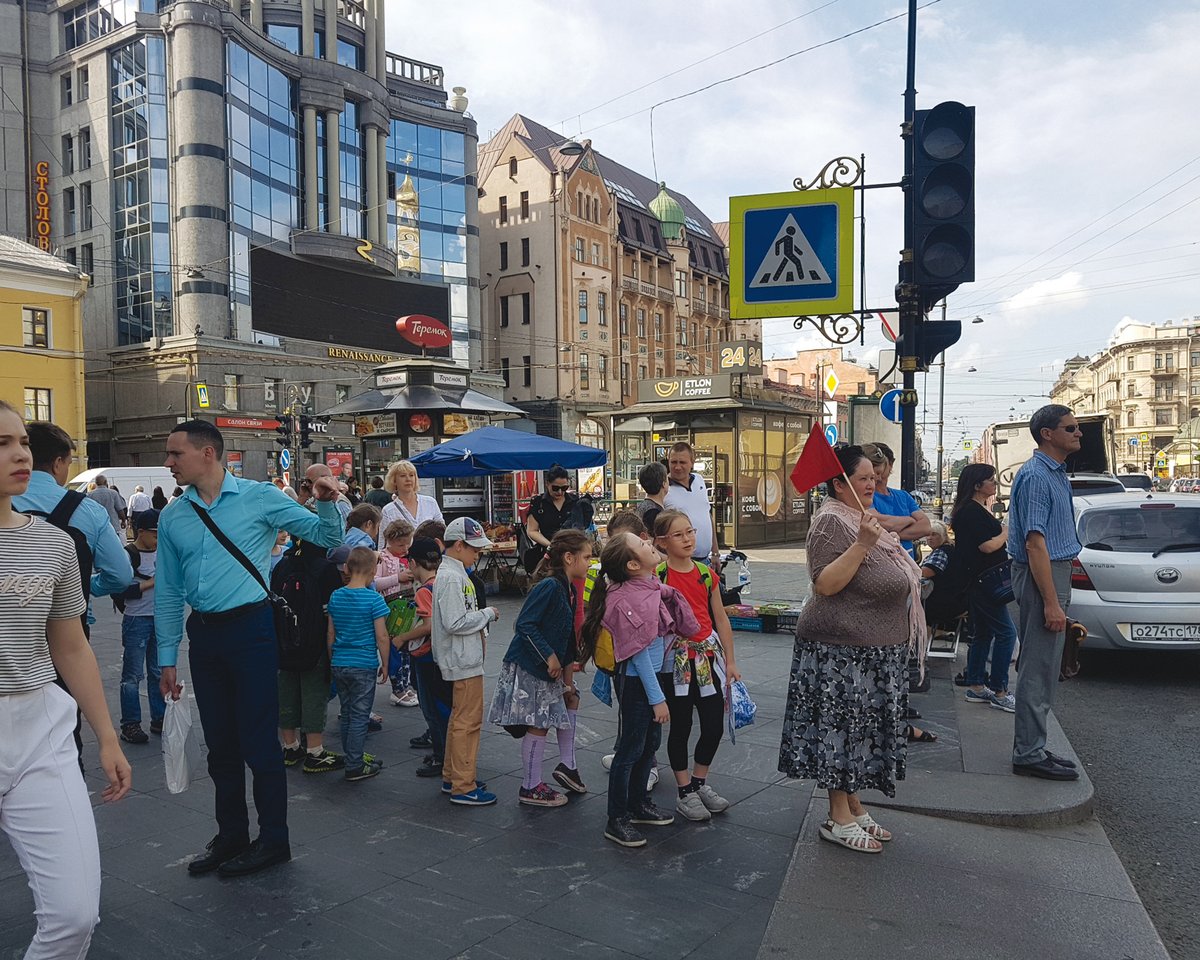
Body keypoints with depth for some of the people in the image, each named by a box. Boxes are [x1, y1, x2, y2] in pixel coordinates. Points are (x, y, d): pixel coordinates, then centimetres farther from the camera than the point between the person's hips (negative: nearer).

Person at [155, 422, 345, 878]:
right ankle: (231, 836, 30)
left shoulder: (260, 497, -5)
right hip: (203, 634, 5)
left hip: (251, 628, -5)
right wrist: (167, 658, 12)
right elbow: (168, 592, 13)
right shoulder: (172, 517, 8)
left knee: (258, 741, 0)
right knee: (220, 743, 15)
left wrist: (325, 502, -23)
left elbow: (326, 539, -3)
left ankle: (273, 840, 17)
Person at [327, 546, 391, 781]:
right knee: (359, 716, 3)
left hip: (339, 664, 5)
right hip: (364, 665, -5)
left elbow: (331, 633, 9)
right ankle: (355, 767, 8)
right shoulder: (374, 599, -13)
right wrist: (385, 665, -1)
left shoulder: (336, 596, 3)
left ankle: (353, 758, 27)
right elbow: (381, 636, -12)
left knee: (347, 714, 16)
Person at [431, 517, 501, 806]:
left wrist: (482, 620, 7)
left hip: (464, 659, 11)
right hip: (464, 661, -11)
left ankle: (452, 777, 30)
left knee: (460, 718, 19)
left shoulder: (454, 573, 12)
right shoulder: (451, 578, -20)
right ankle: (463, 787, 5)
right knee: (468, 721, -3)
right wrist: (487, 614, -15)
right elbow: (454, 623, -25)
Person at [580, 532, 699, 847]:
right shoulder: (627, 601, -24)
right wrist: (657, 698, -18)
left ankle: (639, 803, 36)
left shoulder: (653, 584, 1)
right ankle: (616, 820, 15)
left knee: (651, 742, 19)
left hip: (657, 675, 9)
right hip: (637, 682, -9)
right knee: (631, 748, 2)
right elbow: (639, 653, -22)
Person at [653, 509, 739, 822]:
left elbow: (721, 619, 10)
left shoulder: (706, 574, 5)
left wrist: (730, 660, 10)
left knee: (715, 725, 8)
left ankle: (700, 783, 30)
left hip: (708, 656, 5)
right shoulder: (657, 575, -9)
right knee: (681, 727, 6)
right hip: (676, 659, -5)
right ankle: (685, 792, 23)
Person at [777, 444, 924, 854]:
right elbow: (826, 584, -27)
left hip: (874, 651, 10)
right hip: (842, 650, -10)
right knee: (841, 728, -1)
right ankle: (839, 820, 10)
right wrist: (862, 544, -31)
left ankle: (855, 808, 27)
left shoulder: (863, 518, 14)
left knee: (860, 727, 16)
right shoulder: (831, 522, -17)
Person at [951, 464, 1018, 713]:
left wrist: (1003, 532, 9)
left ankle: (975, 687, 19)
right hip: (981, 582, -11)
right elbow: (987, 546, -20)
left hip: (980, 583, 11)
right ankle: (999, 692, -4)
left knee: (983, 634, 13)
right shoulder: (971, 511, -16)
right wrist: (1008, 532, -6)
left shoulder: (977, 510, 17)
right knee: (1006, 632, -9)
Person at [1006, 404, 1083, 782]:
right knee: (1039, 669, -6)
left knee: (1043, 667, 14)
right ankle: (1029, 754, 1)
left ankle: (1031, 748, 23)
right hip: (1041, 578, -11)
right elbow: (1035, 543, -22)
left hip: (1055, 572, 11)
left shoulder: (1056, 474, 17)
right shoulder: (1036, 476, -16)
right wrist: (1052, 602, -24)